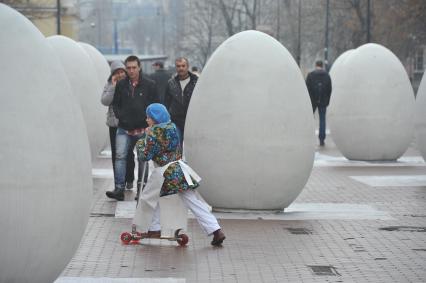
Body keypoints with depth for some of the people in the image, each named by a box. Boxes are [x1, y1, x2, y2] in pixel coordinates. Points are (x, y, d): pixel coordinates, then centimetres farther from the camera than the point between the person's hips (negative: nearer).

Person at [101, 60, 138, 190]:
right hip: (114, 124, 2)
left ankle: (129, 180, 13)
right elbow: (105, 101, -10)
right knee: (116, 154, 4)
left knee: (129, 153, -1)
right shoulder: (109, 85, 4)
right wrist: (113, 87, -13)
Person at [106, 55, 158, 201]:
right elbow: (115, 104, 12)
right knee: (120, 156, -10)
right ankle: (119, 189, -12)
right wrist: (121, 117, -3)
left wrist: (147, 121, -7)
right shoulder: (121, 85, 6)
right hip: (124, 129, 1)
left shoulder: (149, 85, 0)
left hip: (143, 129, -1)